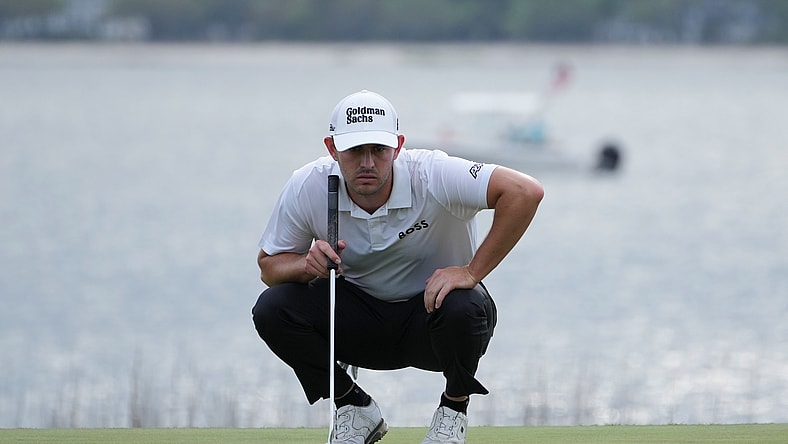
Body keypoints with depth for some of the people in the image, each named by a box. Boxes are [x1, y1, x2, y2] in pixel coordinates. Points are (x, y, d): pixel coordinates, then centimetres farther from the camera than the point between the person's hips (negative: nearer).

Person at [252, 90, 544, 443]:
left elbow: (526, 192, -32)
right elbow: (268, 265, -5)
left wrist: (472, 271, -31)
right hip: (359, 318, 3)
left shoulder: (431, 175, -26)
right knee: (272, 309, -22)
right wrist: (307, 264, -29)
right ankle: (355, 408, 2)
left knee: (463, 308, -37)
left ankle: (454, 406, -3)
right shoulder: (307, 188, -16)